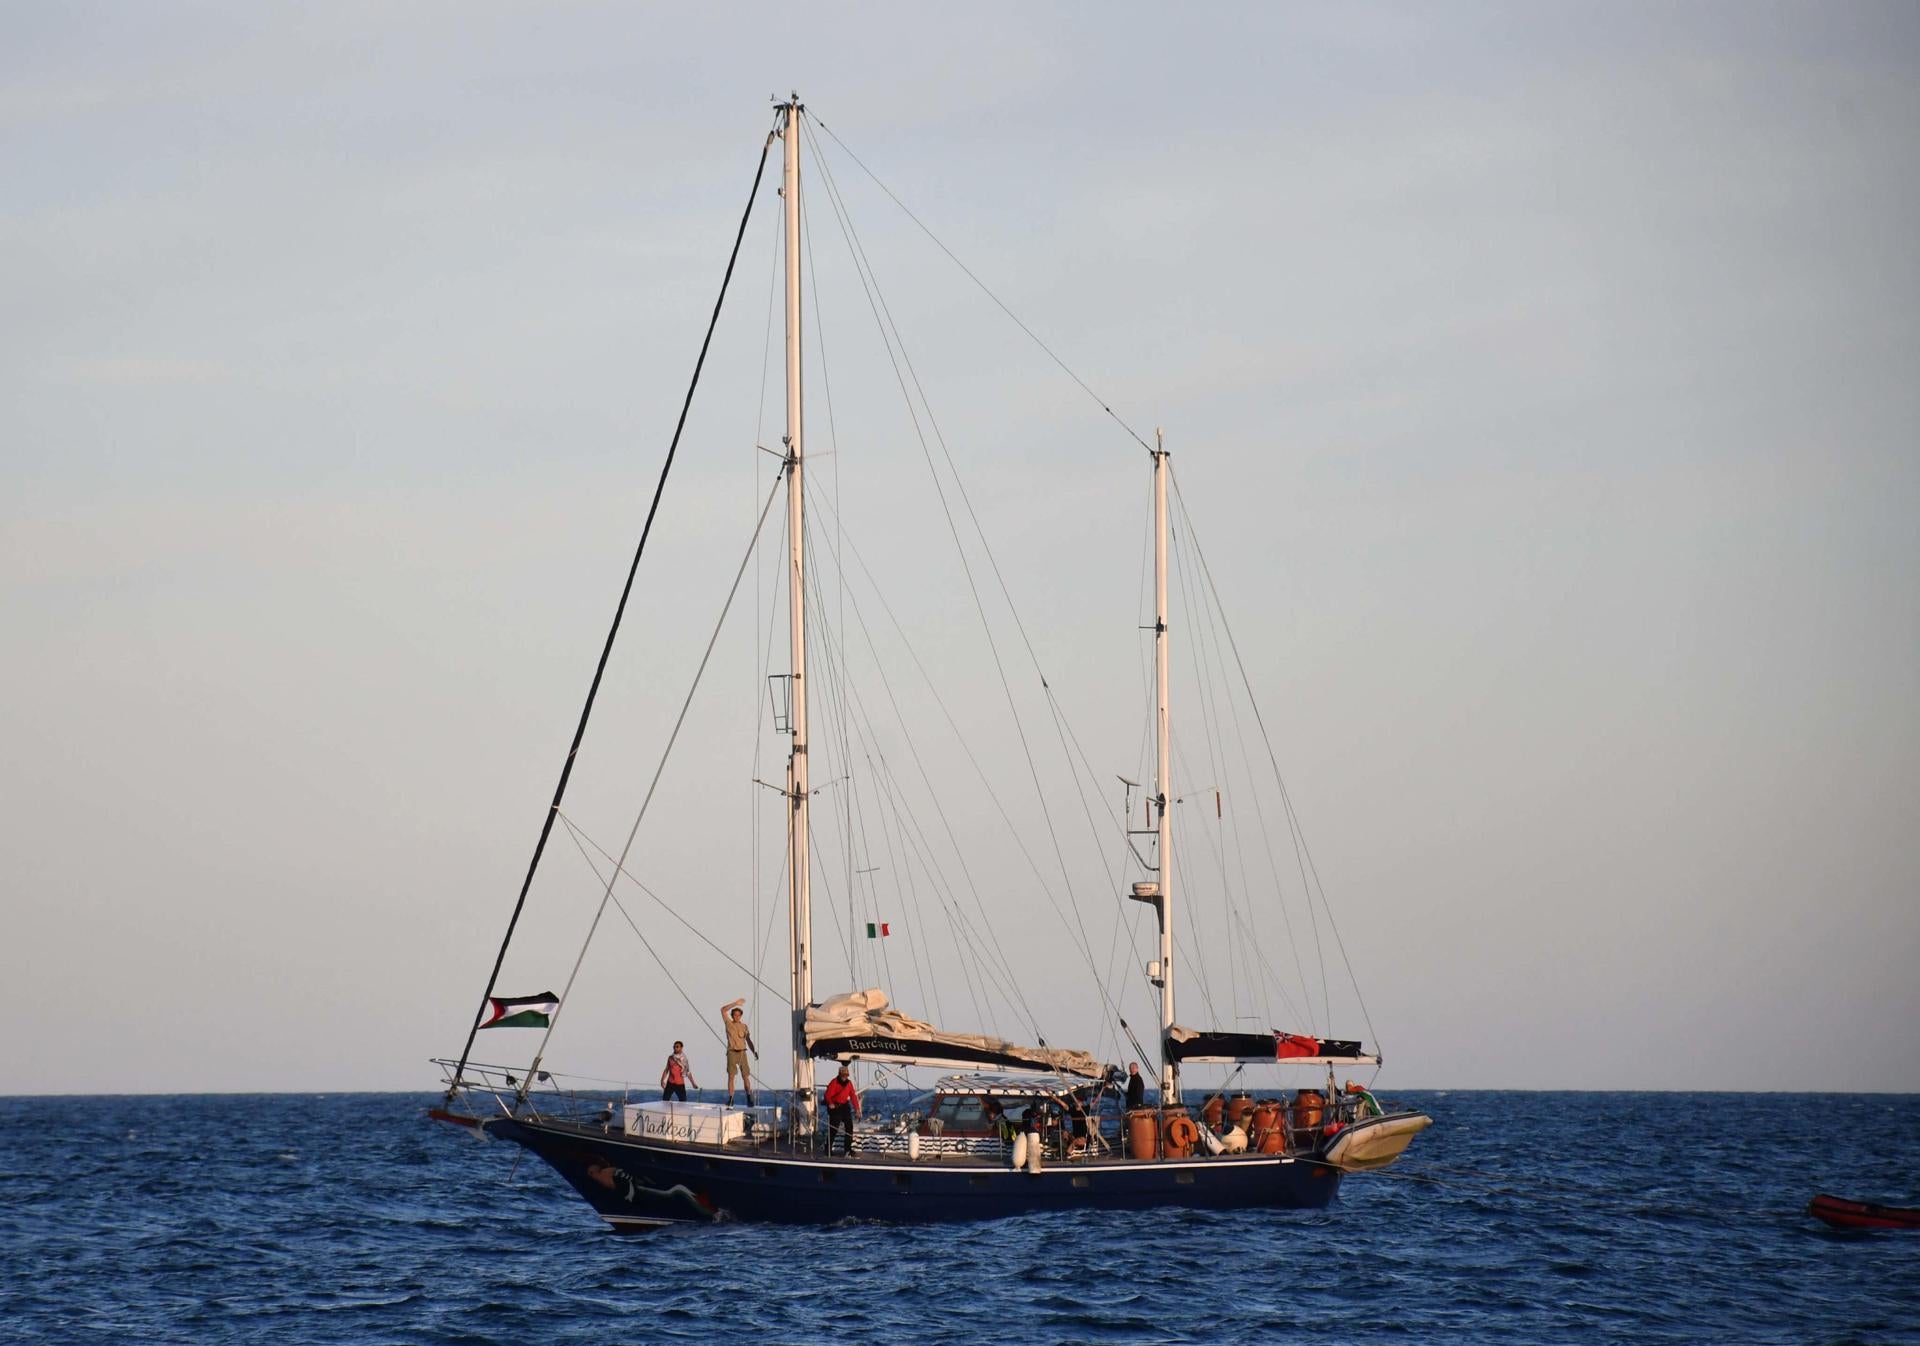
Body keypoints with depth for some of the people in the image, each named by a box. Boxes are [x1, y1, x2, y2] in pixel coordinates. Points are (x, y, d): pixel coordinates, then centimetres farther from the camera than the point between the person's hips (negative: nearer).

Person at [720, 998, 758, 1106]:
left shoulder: (744, 1026, 11)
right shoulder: (729, 1023, 5)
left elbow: (748, 1040, 11)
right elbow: (723, 1010, -5)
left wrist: (754, 1051, -2)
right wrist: (736, 1003, -8)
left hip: (742, 1052, 1)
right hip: (732, 1053, -1)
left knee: (745, 1076, -2)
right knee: (731, 1076, -3)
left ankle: (749, 1098, 1)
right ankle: (730, 1100, -3)